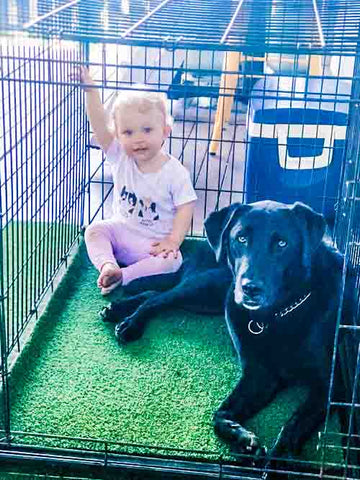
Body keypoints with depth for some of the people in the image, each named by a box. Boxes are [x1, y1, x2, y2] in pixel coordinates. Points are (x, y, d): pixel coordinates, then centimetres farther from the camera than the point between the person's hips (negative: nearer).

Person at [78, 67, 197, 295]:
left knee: (172, 260, -29)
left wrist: (174, 240, -24)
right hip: (121, 231, 4)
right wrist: (91, 90, -27)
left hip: (155, 241, -3)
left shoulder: (175, 172, -14)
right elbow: (100, 125, -17)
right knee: (94, 230, -17)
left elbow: (185, 207, -12)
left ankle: (123, 275, -32)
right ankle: (108, 265, -32)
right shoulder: (120, 158, -6)